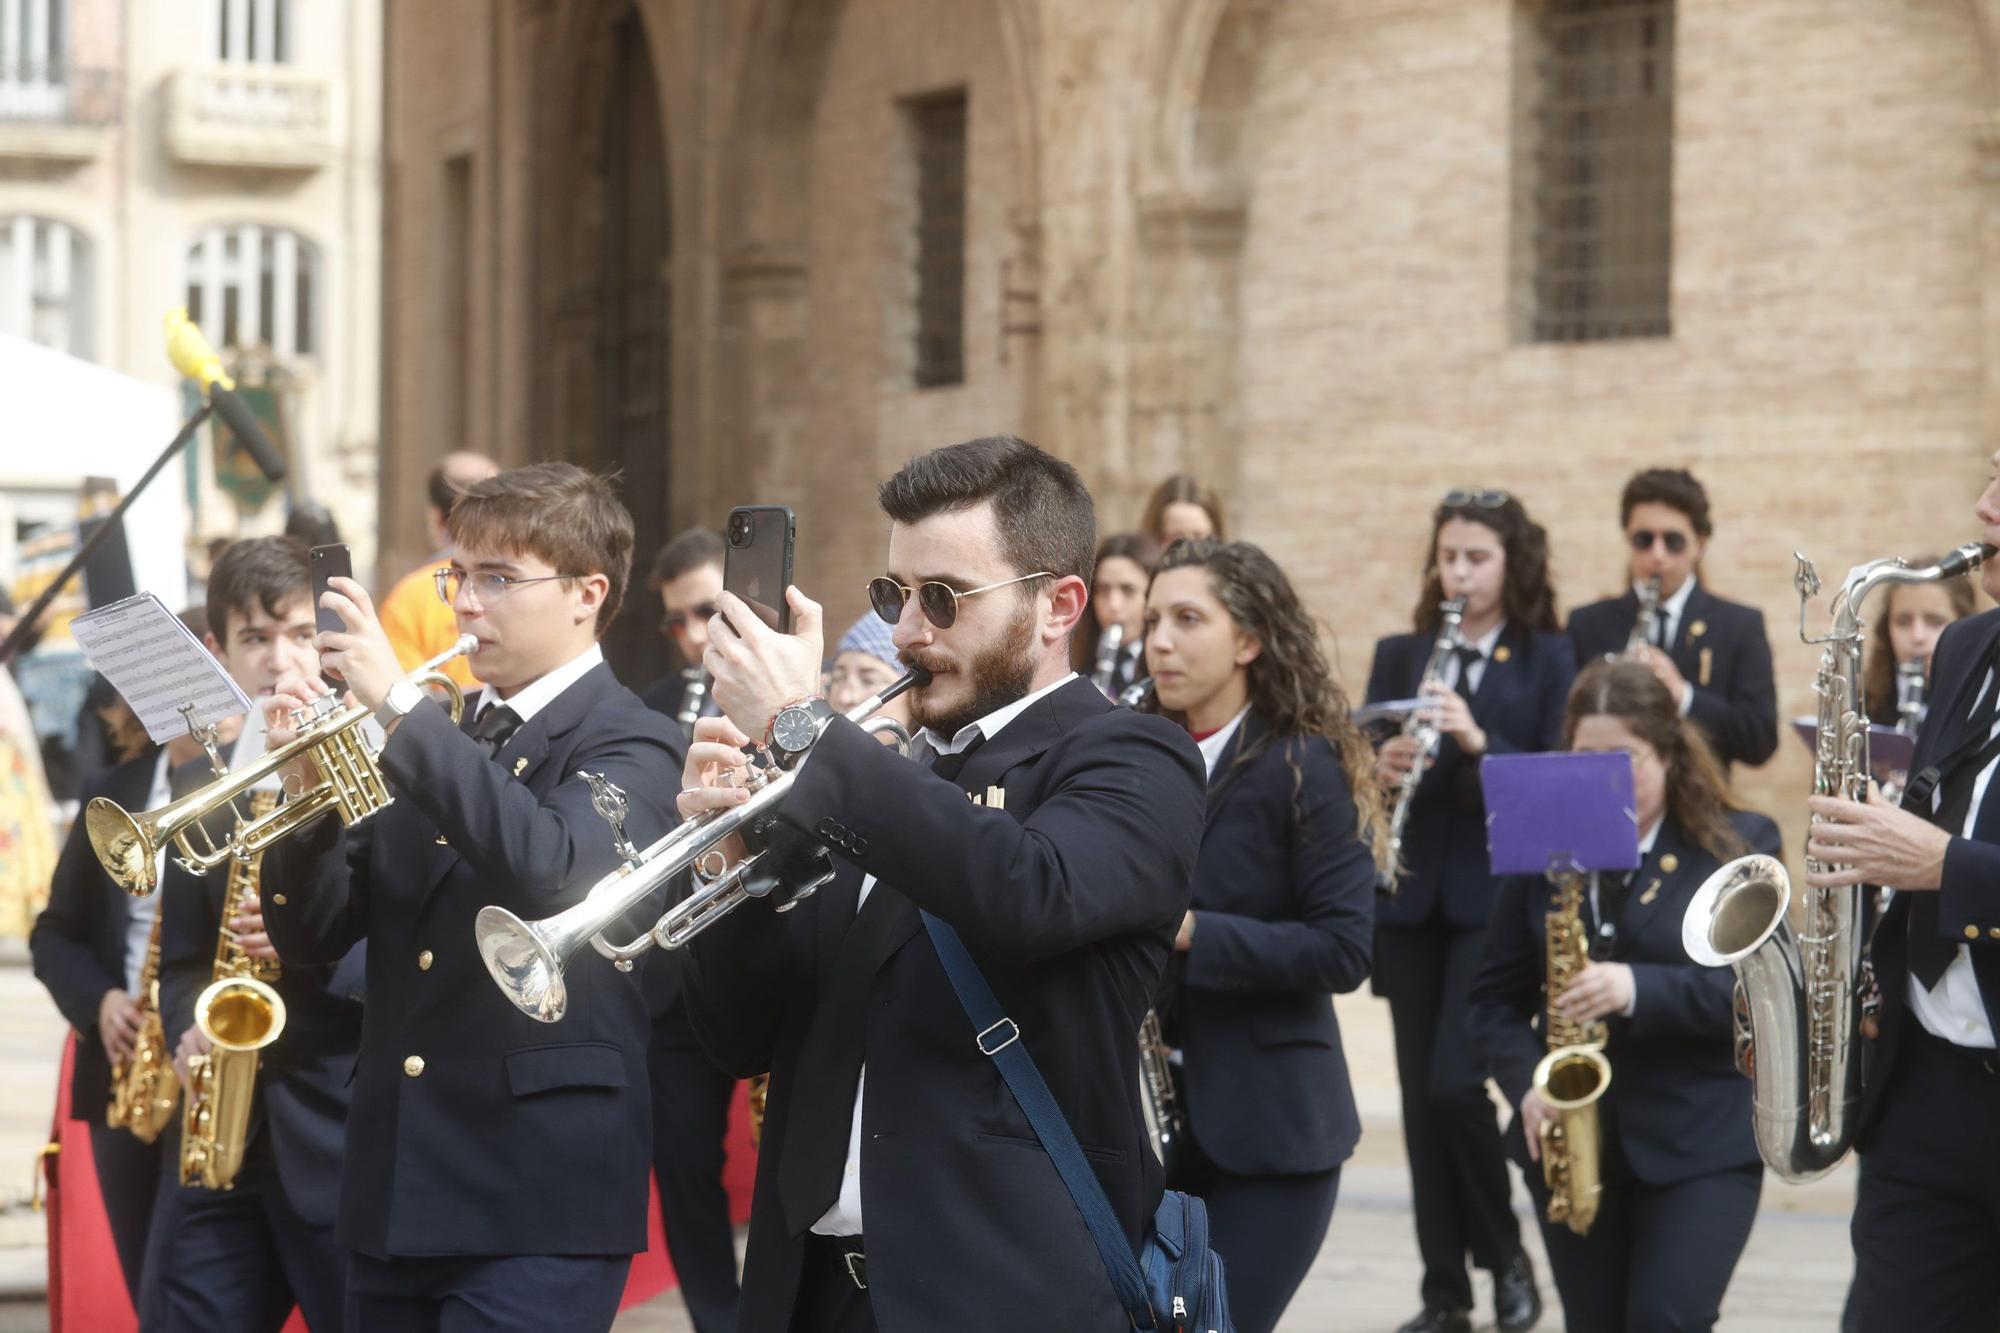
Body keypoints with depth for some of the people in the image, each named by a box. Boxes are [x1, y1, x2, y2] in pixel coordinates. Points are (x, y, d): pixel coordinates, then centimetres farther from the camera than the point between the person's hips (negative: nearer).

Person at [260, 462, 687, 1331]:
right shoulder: (433, 746, 16)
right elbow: (310, 938, 13)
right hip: (390, 1196, 7)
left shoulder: (631, 747, -4)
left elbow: (550, 867, -26)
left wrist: (398, 704, -25)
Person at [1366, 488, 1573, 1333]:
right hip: (1411, 900, 4)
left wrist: (1480, 742, -22)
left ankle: (1506, 1257, 7)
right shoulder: (1399, 656, 11)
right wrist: (1378, 767, -17)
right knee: (1420, 1096, 4)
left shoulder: (1550, 660, 0)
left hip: (1499, 899, -4)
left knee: (1455, 1082, -15)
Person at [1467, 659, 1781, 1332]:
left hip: (1703, 1142, -4)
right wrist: (1527, 1086, -10)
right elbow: (1495, 998, 9)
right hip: (1572, 1140, 4)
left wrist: (1639, 988, -27)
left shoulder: (1740, 845, -3)